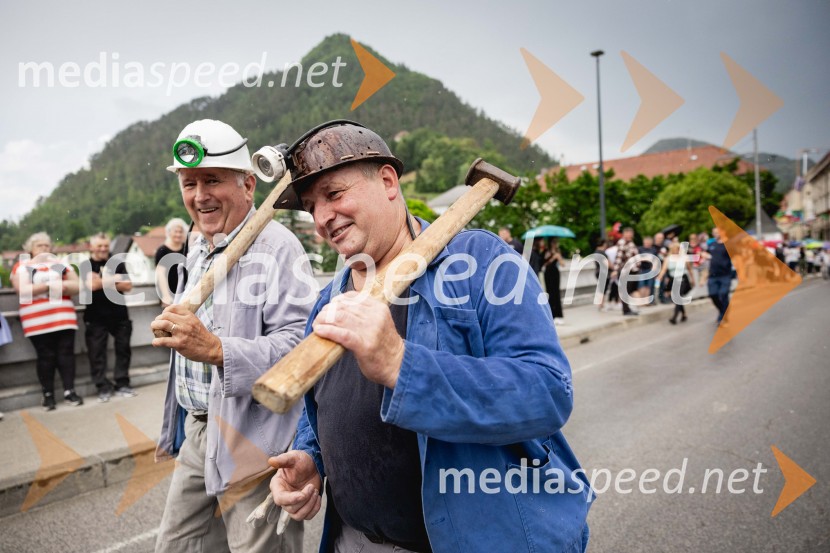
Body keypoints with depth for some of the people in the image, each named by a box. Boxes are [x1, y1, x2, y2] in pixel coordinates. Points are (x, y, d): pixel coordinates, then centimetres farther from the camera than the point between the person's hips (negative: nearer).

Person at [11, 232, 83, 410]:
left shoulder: (60, 264, 13)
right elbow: (22, 290, -10)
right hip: (38, 321, -2)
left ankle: (69, 391, 4)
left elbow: (76, 286, 6)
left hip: (64, 318, 2)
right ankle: (48, 395, 9)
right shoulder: (21, 267, 6)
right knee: (46, 357, 0)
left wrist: (61, 285, -12)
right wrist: (48, 285, -15)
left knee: (66, 354, 0)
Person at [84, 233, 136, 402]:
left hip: (119, 314, 3)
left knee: (123, 349, 4)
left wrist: (104, 282, -11)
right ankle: (103, 388, 6)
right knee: (97, 353, -1)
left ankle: (122, 385, 13)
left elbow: (128, 286, -1)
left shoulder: (118, 264, 10)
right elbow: (91, 285, -16)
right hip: (96, 317, -2)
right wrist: (114, 279, -9)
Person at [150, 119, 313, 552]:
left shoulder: (276, 246, -15)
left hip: (254, 440, -8)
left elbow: (300, 344, -25)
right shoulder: (197, 252, 14)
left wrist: (217, 350, -35)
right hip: (196, 432, 9)